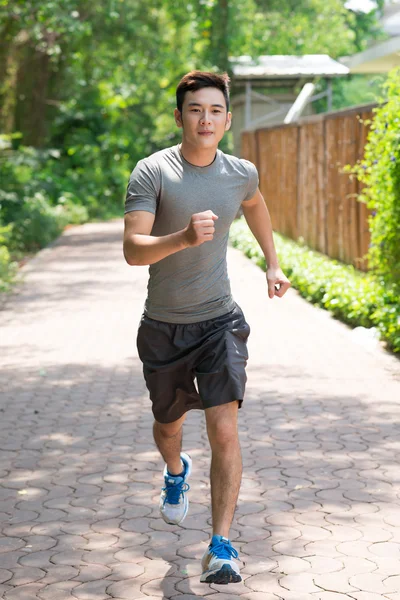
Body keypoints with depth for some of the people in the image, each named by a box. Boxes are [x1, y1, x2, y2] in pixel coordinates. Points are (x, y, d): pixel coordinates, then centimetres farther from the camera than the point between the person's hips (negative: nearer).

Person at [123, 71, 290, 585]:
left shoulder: (241, 173, -1)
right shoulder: (152, 172, -14)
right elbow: (132, 249, -24)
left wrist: (272, 264, 26)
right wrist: (184, 238, -41)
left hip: (219, 320, 1)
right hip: (163, 326, 0)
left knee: (224, 431, -14)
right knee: (168, 424, 19)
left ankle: (221, 547, -8)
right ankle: (176, 471, 56)